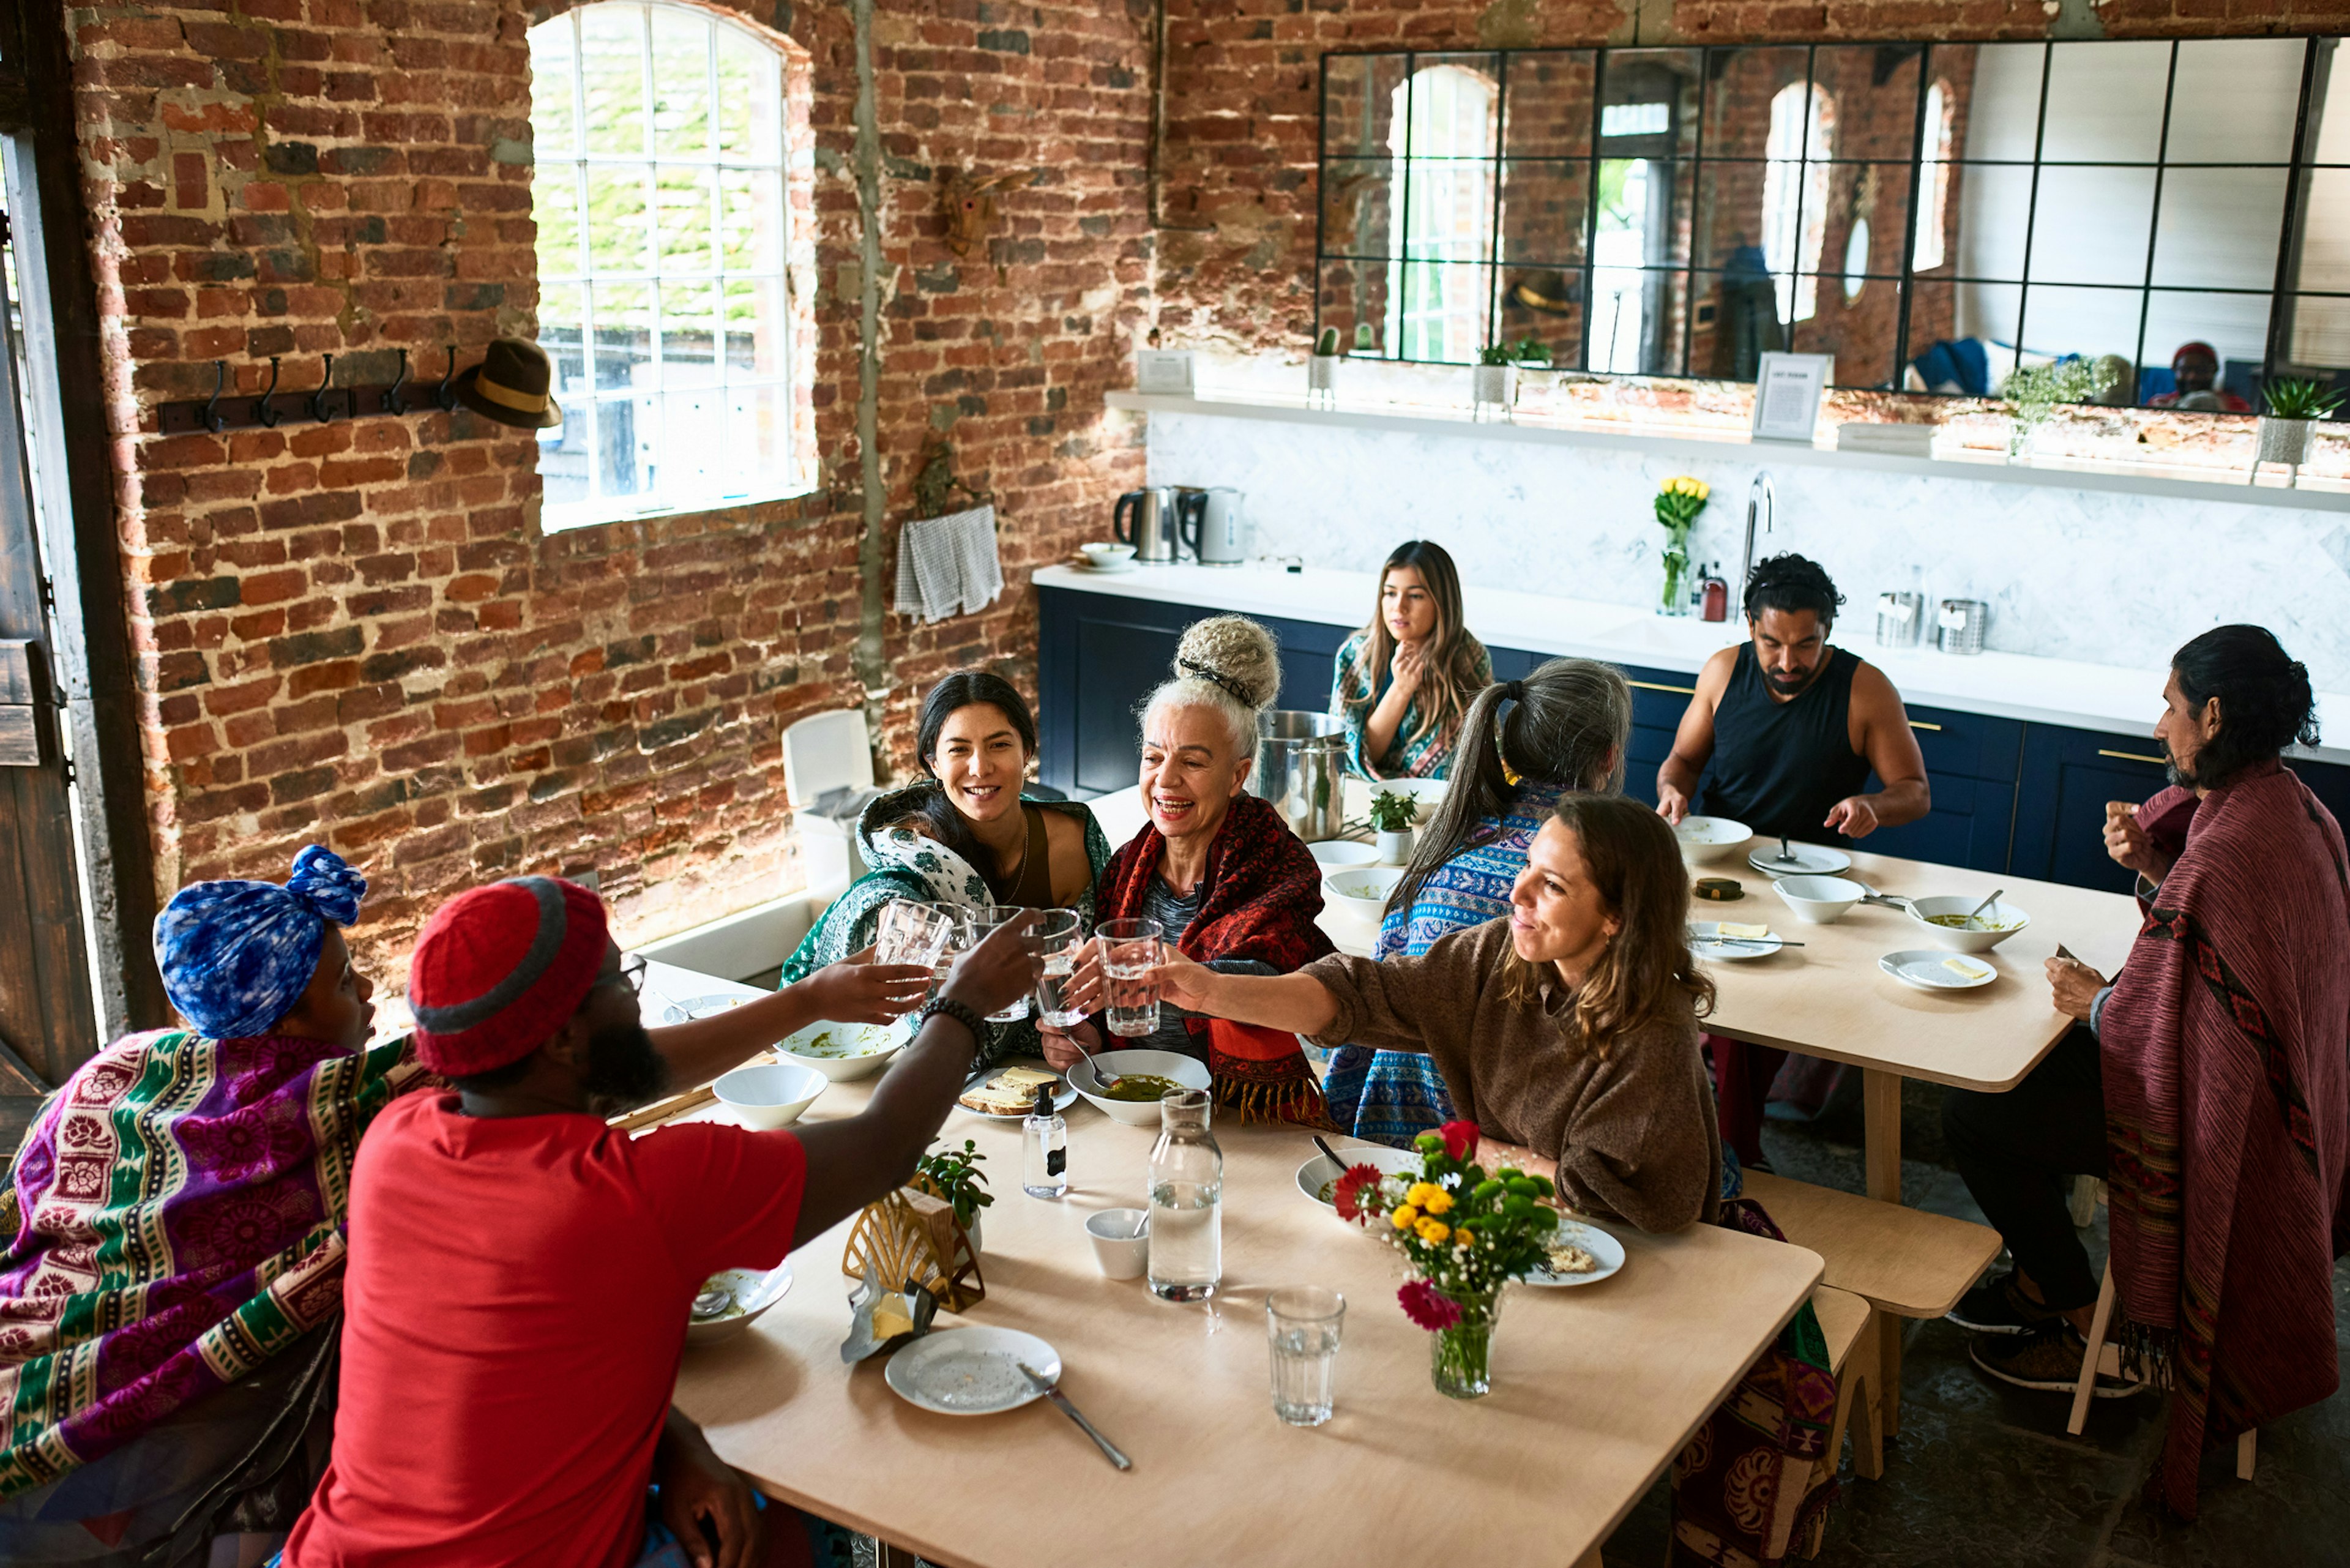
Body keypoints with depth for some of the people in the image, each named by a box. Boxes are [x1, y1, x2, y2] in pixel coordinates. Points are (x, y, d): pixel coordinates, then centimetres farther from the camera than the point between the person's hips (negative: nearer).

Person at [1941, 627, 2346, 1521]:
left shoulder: (2229, 850, -32)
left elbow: (2157, 1027, -28)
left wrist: (2092, 1000, -8)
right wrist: (2152, 865, -2)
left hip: (2213, 1121, -10)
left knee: (1976, 1115, -1)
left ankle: (2088, 1330, 16)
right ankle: (2039, 1280, 33)